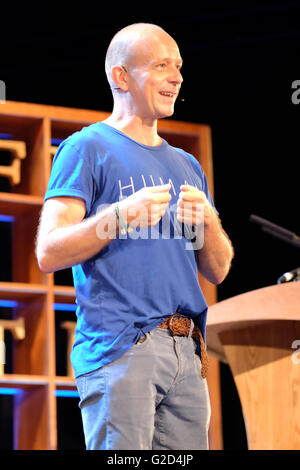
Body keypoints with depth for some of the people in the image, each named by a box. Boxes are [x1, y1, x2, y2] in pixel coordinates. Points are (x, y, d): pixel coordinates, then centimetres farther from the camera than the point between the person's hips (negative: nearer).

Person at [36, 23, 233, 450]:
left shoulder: (186, 166, 24)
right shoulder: (88, 148, 2)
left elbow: (218, 271, 20)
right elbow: (49, 254, -7)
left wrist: (208, 223, 0)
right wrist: (120, 215, -19)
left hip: (187, 352, 7)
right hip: (119, 348, -6)